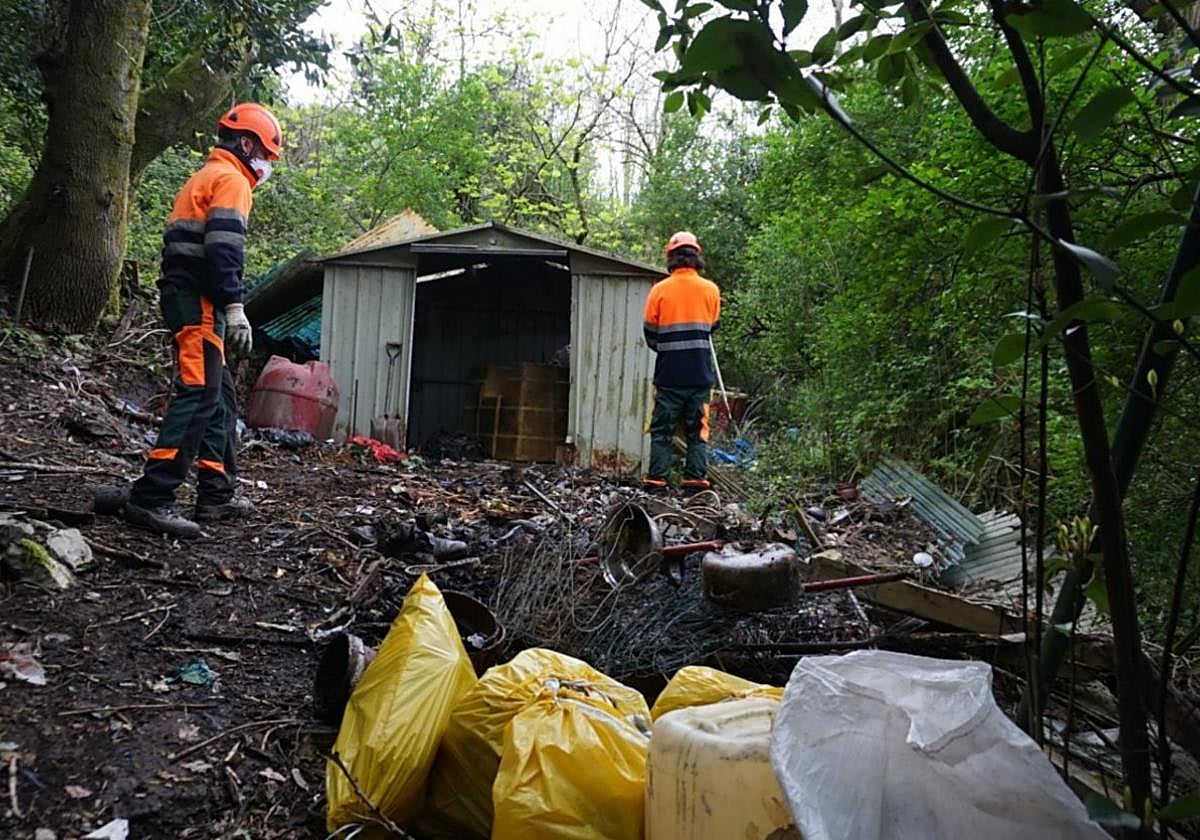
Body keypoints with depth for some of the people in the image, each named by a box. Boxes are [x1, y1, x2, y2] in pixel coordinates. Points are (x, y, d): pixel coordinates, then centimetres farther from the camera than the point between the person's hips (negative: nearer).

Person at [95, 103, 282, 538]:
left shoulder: (204, 178, 27)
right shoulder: (230, 180, -4)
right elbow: (223, 249, -17)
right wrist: (234, 308, -21)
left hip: (183, 298, 10)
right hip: (199, 302, -10)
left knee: (220, 398, 11)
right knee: (198, 398, -15)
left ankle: (217, 494, 12)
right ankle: (149, 498, -18)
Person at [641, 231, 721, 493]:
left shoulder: (660, 290, -4)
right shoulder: (711, 289, 1)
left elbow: (650, 334, 3)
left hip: (668, 374, -1)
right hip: (700, 374, 1)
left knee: (662, 430, 6)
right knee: (697, 430, 8)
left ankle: (656, 480, 5)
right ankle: (695, 480, 6)